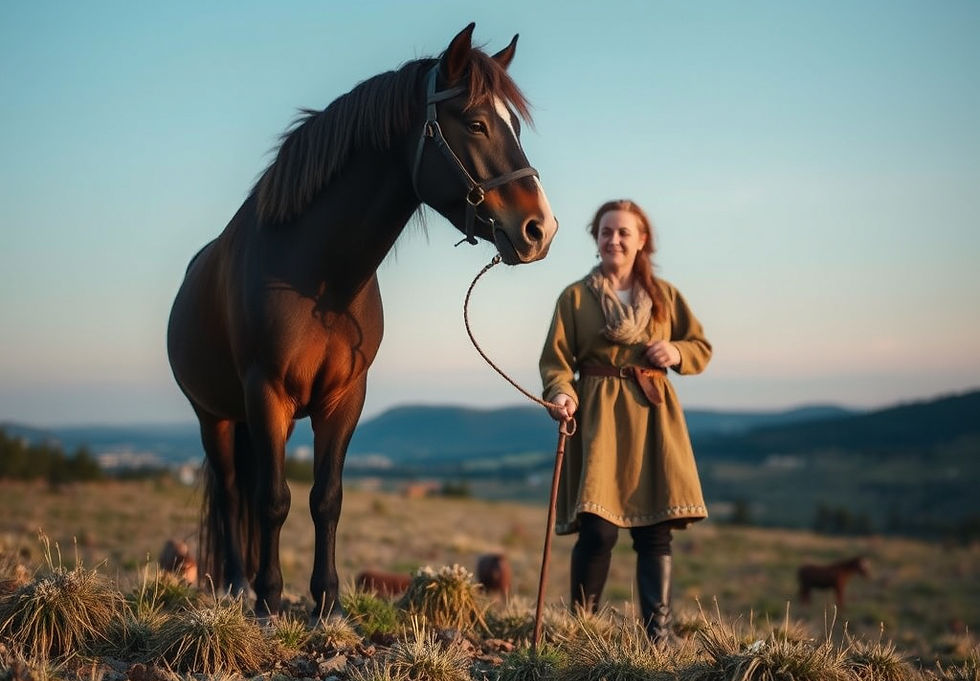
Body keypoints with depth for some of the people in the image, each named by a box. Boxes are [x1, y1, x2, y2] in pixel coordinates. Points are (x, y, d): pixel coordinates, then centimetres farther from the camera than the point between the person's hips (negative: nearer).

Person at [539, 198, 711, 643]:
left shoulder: (664, 295, 12)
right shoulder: (575, 297, 5)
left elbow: (702, 347, 17)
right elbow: (556, 358, -1)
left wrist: (676, 352, -5)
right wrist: (560, 393, -21)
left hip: (652, 417, 3)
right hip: (598, 417, -2)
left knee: (655, 532, 0)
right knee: (598, 531, -11)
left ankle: (659, 634, 8)